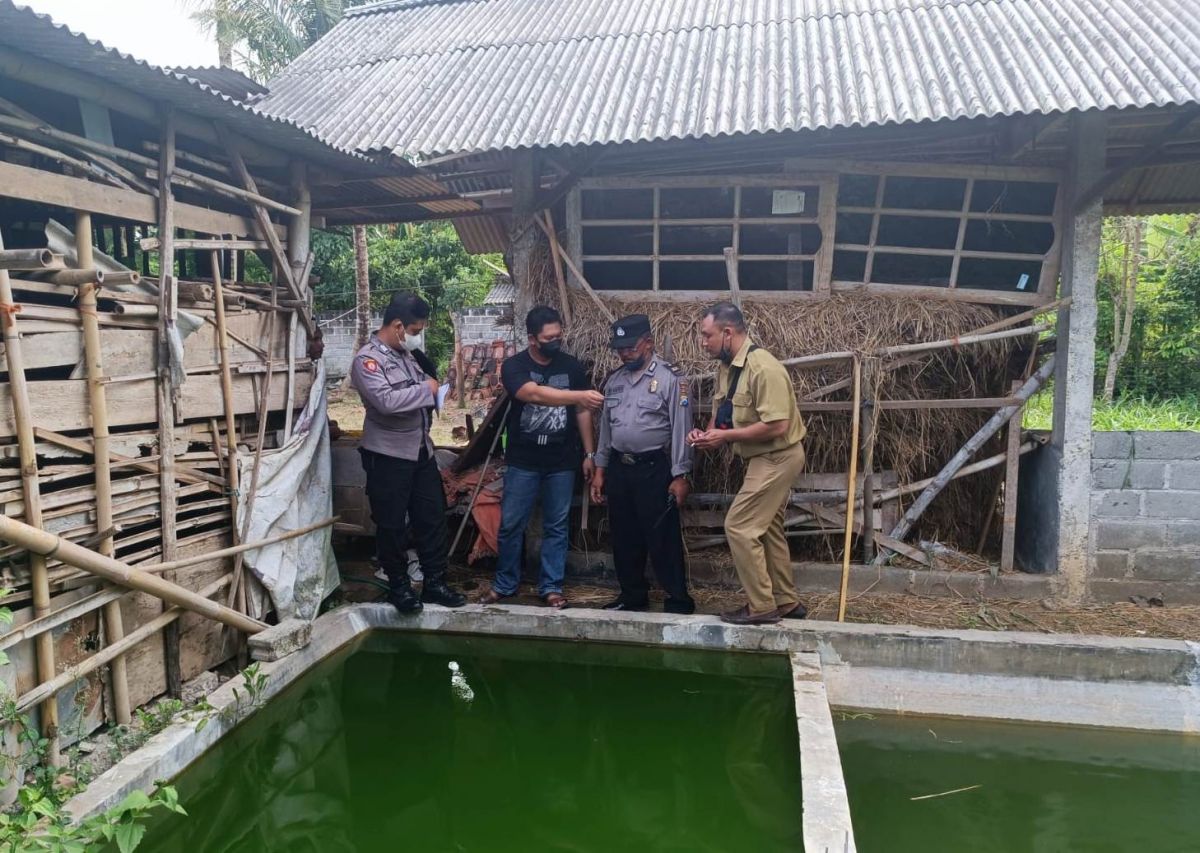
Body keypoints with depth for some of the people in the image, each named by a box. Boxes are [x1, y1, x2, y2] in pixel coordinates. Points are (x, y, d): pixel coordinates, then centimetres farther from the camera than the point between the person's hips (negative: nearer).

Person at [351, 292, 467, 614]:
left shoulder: (405, 353, 10)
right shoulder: (367, 359, -15)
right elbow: (386, 401, -30)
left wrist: (433, 393, 6)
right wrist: (425, 389, -18)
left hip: (421, 450, 8)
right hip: (388, 455, -8)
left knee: (432, 516, 10)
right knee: (392, 524, 4)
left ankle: (434, 583, 21)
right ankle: (399, 586, 19)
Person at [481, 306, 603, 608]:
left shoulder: (571, 366, 2)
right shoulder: (514, 366, -8)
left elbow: (582, 411, 7)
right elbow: (535, 394, -28)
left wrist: (589, 453, 4)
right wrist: (581, 395, -37)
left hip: (562, 462, 2)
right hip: (523, 462, -2)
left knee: (556, 526, 8)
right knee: (511, 525, 6)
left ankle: (551, 586, 20)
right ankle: (504, 584, 22)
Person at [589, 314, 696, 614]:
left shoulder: (669, 377, -8)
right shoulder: (614, 380, 10)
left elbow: (681, 429, -11)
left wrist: (680, 476, -13)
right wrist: (600, 469, 13)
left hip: (653, 468, -6)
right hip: (618, 468, 6)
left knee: (662, 538, -1)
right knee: (624, 537, 13)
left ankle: (678, 600, 11)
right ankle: (632, 595, 27)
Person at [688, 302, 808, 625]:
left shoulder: (763, 368, -25)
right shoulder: (726, 366, 4)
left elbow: (776, 426, -29)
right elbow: (721, 408, 16)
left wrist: (725, 436, -22)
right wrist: (707, 433, -5)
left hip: (777, 457, -10)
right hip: (765, 458, 10)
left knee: (739, 526, -9)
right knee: (767, 530, 17)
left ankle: (762, 607, 3)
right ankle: (787, 602, 29)